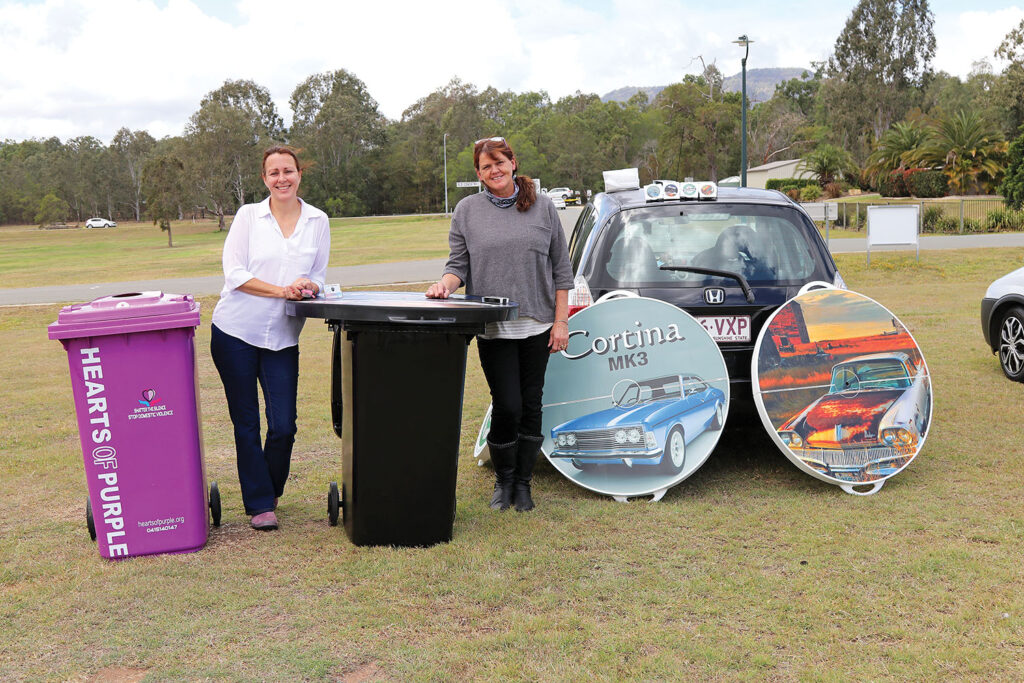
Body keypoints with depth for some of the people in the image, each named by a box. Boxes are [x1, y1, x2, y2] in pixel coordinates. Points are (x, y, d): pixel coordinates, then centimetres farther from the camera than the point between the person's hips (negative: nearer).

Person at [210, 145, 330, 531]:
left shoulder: (318, 221, 6)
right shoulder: (248, 216, 0)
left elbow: (319, 278, 11)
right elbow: (234, 274, -6)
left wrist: (307, 287, -12)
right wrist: (282, 290, -17)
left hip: (283, 337, 1)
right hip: (235, 330, -1)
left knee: (284, 426, -1)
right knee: (246, 423, 5)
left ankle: (270, 492, 25)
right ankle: (259, 503, 17)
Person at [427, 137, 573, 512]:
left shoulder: (543, 207, 5)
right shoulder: (467, 210, 6)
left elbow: (561, 268, 7)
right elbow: (459, 264, 5)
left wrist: (561, 320, 1)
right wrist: (446, 283, -17)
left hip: (537, 326, 1)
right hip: (493, 329, -1)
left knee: (531, 404, 6)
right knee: (507, 406, -5)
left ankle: (523, 482, 21)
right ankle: (503, 480, 18)